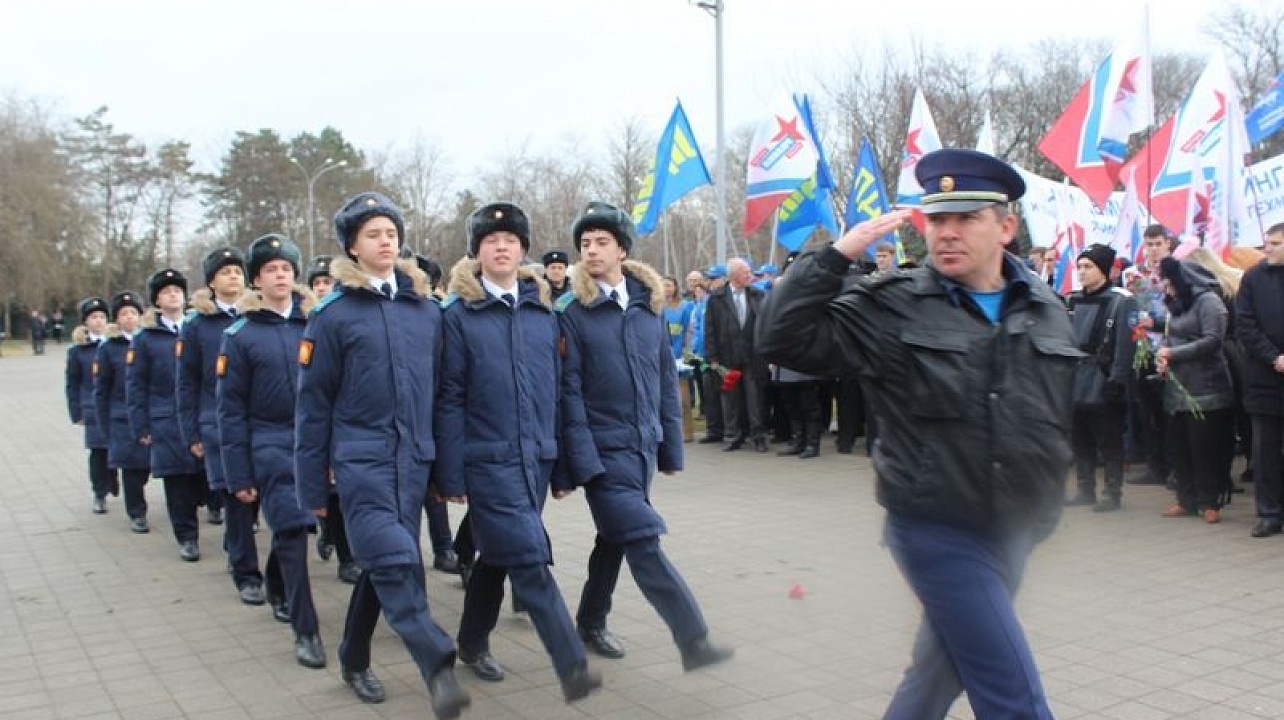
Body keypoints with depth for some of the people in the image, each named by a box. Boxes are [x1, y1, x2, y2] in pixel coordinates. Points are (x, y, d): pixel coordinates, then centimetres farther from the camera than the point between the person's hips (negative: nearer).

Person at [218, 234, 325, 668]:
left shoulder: (314, 323, 6)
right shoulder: (240, 335, 1)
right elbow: (230, 408, 1)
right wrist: (238, 474, -3)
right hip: (272, 443, -2)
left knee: (289, 530, 7)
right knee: (291, 531, -6)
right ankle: (305, 631, 0)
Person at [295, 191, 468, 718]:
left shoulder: (427, 310, 7)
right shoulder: (334, 314, -3)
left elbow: (440, 390, 12)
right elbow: (313, 404, 0)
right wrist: (312, 486, 0)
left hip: (413, 459, 4)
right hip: (360, 458, -4)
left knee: (384, 565, 12)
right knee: (395, 561, -17)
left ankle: (354, 660, 31)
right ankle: (438, 669, -18)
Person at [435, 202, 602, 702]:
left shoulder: (543, 312, 8)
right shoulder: (459, 314, -3)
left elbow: (557, 391, 11)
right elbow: (449, 398, -4)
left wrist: (562, 466, 10)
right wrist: (450, 474, -7)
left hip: (537, 457, 5)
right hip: (488, 459, -4)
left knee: (498, 554, 16)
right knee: (531, 561, -11)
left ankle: (473, 644, 34)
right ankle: (573, 667, -11)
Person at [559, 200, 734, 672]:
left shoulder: (648, 302, 7)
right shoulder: (573, 311, -7)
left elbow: (666, 380, 10)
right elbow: (569, 390, -10)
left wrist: (671, 448, 10)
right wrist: (583, 460, -15)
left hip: (644, 446, 5)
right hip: (605, 449, -5)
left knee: (615, 538, 16)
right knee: (644, 543, -11)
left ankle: (591, 622, 35)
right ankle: (694, 641, -6)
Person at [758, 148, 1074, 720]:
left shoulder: (1047, 310, 5)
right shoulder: (892, 307, -9)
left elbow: (1059, 418, 16)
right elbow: (783, 340, -15)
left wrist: (1045, 504, 18)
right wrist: (837, 256, -20)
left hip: (1015, 530, 6)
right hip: (938, 530, -6)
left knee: (944, 669, 22)